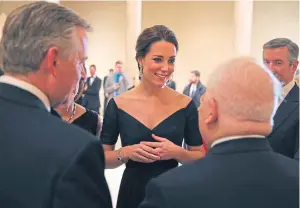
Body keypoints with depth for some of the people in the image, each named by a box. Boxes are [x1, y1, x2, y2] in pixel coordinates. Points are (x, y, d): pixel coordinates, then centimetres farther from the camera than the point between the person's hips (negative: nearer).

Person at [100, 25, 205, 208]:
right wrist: (125, 153, -19)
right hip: (132, 193, 0)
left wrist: (178, 153, -19)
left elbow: (201, 157, -1)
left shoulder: (185, 104, -8)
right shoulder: (118, 105, -8)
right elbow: (103, 158, -1)